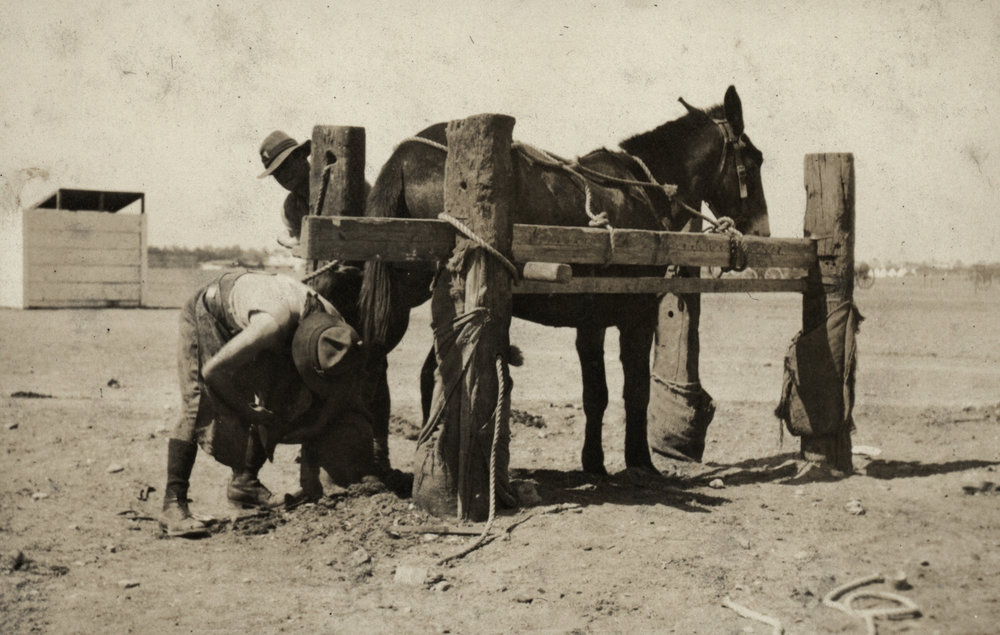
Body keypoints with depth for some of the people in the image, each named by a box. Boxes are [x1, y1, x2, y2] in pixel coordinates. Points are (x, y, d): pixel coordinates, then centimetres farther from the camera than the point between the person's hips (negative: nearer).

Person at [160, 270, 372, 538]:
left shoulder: (335, 327, -22)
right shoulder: (274, 324, -44)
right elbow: (212, 370, -36)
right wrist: (247, 412, -22)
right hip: (208, 312, -7)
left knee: (278, 403, 0)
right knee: (200, 407, -21)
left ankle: (244, 481, 16)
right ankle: (173, 505, -23)